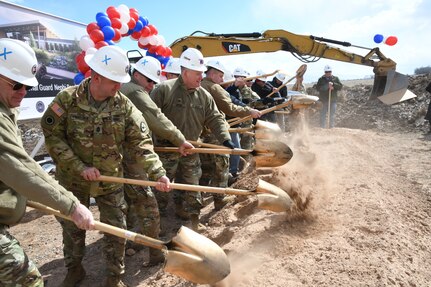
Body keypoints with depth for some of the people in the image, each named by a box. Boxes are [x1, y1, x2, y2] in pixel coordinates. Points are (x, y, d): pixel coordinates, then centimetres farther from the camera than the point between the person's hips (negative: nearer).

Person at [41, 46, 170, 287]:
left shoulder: (125, 106, -13)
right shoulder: (67, 99, -14)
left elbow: (141, 143, -15)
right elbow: (53, 138, -13)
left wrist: (158, 172, -28)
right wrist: (80, 168, -21)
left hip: (111, 180, 0)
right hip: (72, 180, 0)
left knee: (116, 230, 7)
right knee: (72, 228, 19)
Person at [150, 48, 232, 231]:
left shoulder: (204, 95, 2)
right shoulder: (164, 89, -13)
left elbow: (215, 119, 2)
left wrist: (225, 139, -12)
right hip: (166, 149, -4)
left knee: (190, 186, 15)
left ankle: (192, 218, 33)